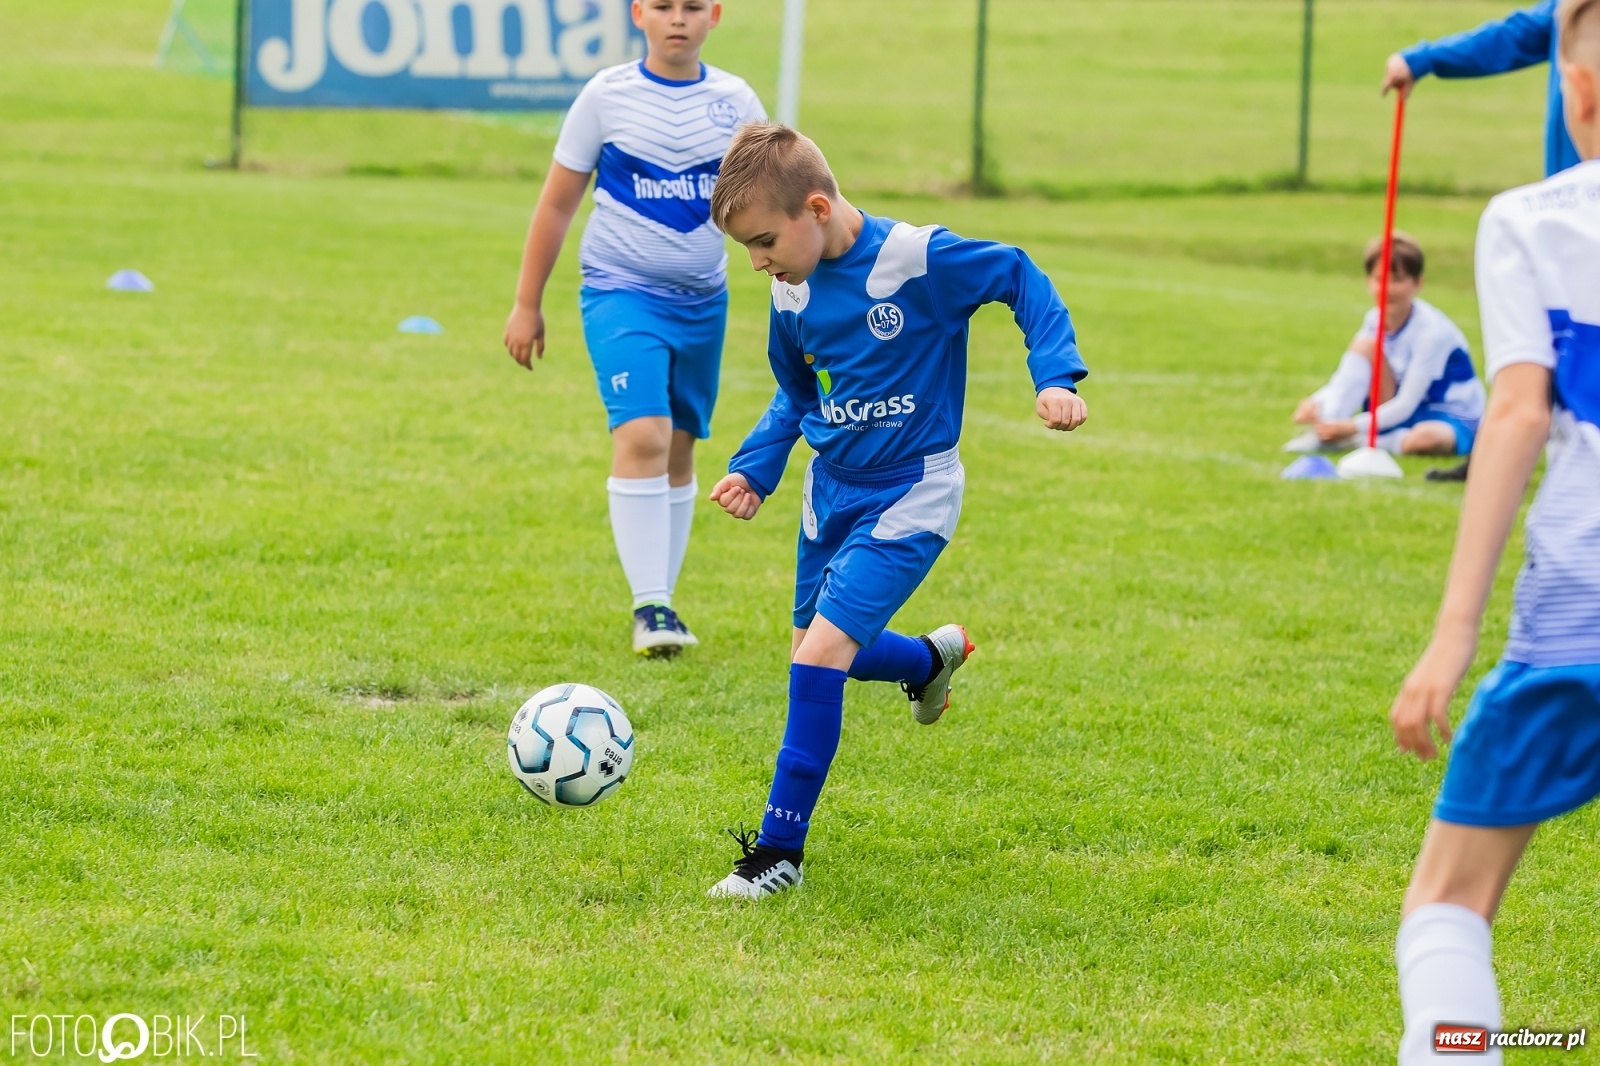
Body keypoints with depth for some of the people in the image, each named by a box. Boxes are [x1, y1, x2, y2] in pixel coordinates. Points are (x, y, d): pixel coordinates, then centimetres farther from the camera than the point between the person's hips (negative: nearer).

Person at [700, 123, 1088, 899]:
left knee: (821, 652, -18)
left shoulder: (919, 259, -21)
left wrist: (1055, 376, -20)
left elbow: (1021, 280, -9)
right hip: (831, 492, 7)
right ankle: (932, 659, 49)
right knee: (816, 654, 17)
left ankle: (781, 849, -10)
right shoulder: (793, 292, -2)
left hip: (907, 497, -7)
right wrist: (754, 469, 0)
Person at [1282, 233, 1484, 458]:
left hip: (1455, 421, -6)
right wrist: (1316, 403, -24)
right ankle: (1324, 432, -22)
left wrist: (1353, 427, -32)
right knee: (1366, 345, -13)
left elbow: (1405, 405, -24)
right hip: (1399, 413, 6)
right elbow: (1345, 381, -2)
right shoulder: (1375, 321, -1)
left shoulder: (1431, 330, -22)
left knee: (1425, 438, -43)